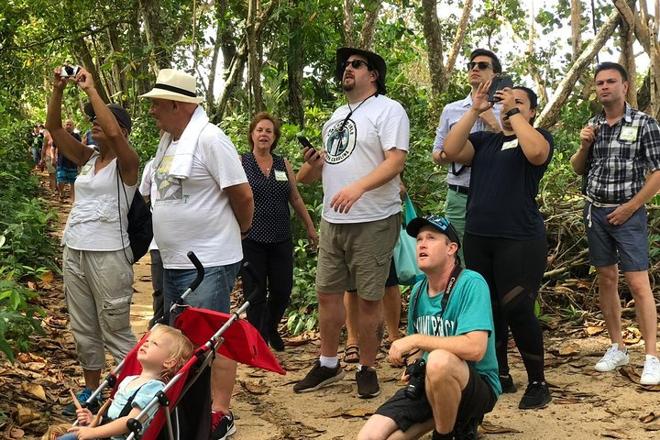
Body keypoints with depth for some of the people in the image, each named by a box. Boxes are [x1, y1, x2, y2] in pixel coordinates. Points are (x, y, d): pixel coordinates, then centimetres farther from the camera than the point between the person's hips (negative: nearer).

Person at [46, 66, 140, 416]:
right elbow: (54, 128, 7)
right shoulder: (87, 158, 11)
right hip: (73, 252, 7)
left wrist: (90, 89, -20)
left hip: (108, 255, -7)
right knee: (83, 330, 14)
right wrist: (58, 90, -6)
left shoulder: (125, 163, -7)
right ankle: (91, 390, 27)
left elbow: (113, 133, -26)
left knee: (116, 332, -2)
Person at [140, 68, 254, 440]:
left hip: (209, 263, -9)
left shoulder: (209, 137, -17)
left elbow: (243, 195, -15)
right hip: (173, 261, 9)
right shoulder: (168, 139, 10)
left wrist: (241, 229, 0)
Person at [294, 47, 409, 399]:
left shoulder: (388, 110, -7)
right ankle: (328, 364, 25)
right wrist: (314, 164, 1)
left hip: (373, 222, -7)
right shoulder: (337, 116, 19)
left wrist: (358, 187, -32)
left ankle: (367, 369, 16)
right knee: (327, 292, 11)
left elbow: (395, 161, -18)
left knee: (369, 298, 2)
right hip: (332, 220, 8)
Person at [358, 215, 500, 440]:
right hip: (428, 382, 6)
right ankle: (445, 416, 9)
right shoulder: (418, 290, 7)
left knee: (439, 360, -40)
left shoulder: (471, 283, -16)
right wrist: (413, 365, 1)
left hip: (477, 386, -6)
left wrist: (416, 340, -23)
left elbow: (475, 348, -29)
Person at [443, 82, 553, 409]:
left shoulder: (539, 137, 4)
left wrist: (514, 114, -13)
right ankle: (500, 375, 24)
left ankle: (537, 383, 7)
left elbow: (535, 153, -20)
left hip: (520, 240, -5)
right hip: (477, 238, 5)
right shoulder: (483, 140, 14)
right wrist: (475, 110, -7)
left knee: (517, 310, -7)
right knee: (488, 308, 10)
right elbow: (451, 150, -4)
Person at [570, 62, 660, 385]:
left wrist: (629, 207, -11)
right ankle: (617, 348, 20)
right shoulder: (593, 125, 8)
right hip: (595, 211, 5)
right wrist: (584, 145, -4)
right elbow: (578, 169, 16)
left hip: (627, 213, -5)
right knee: (606, 279, 9)